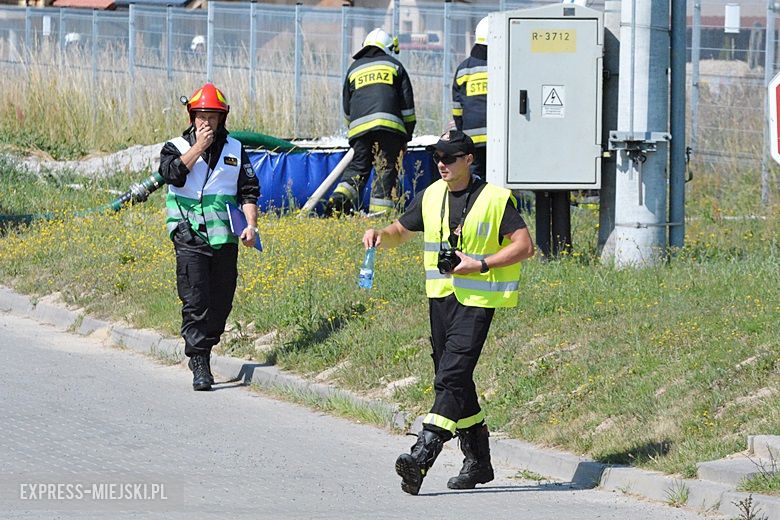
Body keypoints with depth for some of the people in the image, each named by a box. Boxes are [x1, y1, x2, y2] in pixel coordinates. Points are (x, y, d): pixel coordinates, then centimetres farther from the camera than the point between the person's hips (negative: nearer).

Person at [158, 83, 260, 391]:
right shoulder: (177, 147, 7)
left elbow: (249, 191, 12)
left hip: (224, 238, 3)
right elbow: (173, 173, -15)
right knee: (195, 302, -11)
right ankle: (199, 366, -12)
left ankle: (203, 348, 21)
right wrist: (198, 147, -11)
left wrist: (251, 225, -2)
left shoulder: (234, 150, 13)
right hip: (190, 236, -3)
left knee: (221, 301, 4)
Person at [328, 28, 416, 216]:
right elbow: (407, 104, 11)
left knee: (358, 166, 8)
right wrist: (407, 135, 16)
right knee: (386, 168, 0)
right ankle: (379, 209, -10)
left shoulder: (354, 69, 24)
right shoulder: (394, 65, 16)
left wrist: (353, 126, 41)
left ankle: (340, 198, -15)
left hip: (359, 126, 3)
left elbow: (347, 109, 28)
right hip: (389, 125, -3)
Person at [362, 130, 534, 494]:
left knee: (452, 376, -17)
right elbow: (400, 233, 21)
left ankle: (423, 455, -27)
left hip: (477, 298, -7)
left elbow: (524, 246, -7)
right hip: (440, 296, 7)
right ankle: (477, 461, 21)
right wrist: (380, 235, -3)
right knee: (453, 381, 10)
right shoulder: (431, 197, 10)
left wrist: (480, 265, -17)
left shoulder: (496, 199, -6)